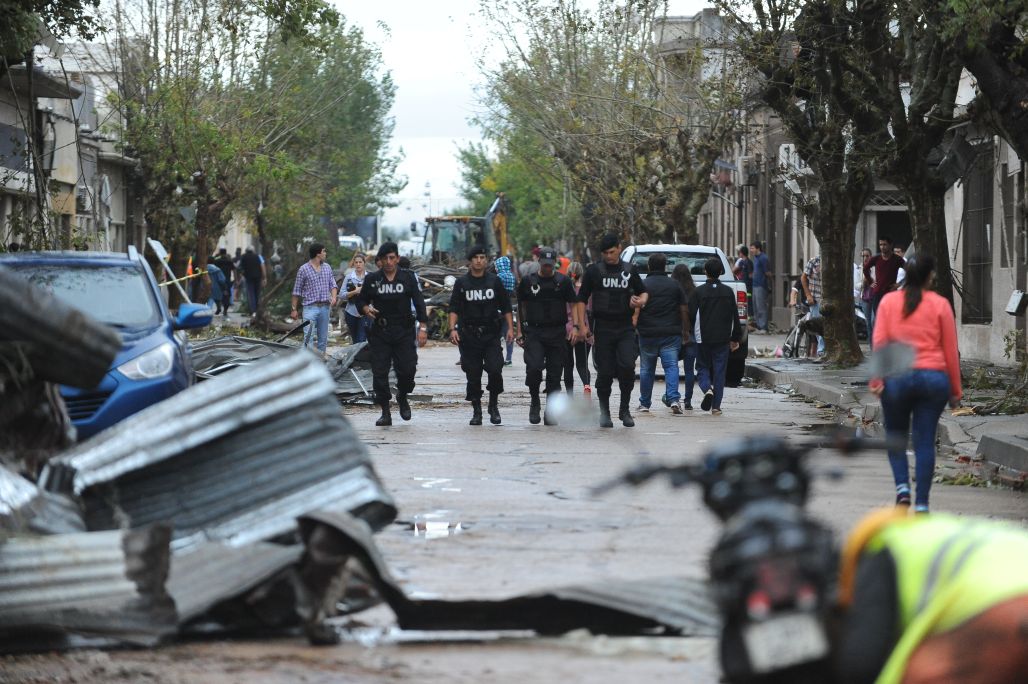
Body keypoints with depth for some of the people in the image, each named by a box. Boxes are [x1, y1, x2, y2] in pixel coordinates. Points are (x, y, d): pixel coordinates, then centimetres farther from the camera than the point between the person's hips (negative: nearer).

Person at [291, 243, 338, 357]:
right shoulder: (303, 269, -3)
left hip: (324, 307, 5)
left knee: (323, 336, 9)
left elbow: (333, 284, 12)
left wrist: (333, 297, -9)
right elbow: (297, 291, 1)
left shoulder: (327, 268, 11)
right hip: (310, 307, -5)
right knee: (308, 335, -15)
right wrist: (294, 309, 1)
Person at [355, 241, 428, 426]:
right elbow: (360, 301, 14)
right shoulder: (372, 280, 5)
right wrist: (366, 309, -10)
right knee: (380, 373, -4)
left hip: (404, 332, -1)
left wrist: (423, 327, -8)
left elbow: (419, 303, 1)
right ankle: (385, 413, 5)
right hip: (380, 333, 1)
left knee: (407, 369, -8)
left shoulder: (408, 278, 3)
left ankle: (402, 397, 23)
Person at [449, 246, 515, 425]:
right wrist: (453, 329, -12)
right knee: (473, 375, 2)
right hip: (469, 335, 0)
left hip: (491, 334, 0)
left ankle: (493, 404, 7)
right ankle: (476, 411, 12)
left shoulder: (495, 281, 7)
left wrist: (510, 328, 3)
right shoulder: (461, 283, 5)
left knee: (495, 370, -13)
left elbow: (506, 307, 12)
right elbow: (454, 309, 1)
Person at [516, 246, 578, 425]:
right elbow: (521, 307, 12)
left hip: (557, 334, 1)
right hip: (534, 333, -1)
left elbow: (573, 305, 7)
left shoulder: (563, 282, 6)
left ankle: (550, 414, 8)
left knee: (554, 373, 1)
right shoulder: (528, 281, 7)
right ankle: (534, 401, 3)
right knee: (534, 367, -20)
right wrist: (520, 332, 7)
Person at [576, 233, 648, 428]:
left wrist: (641, 300, -2)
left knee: (627, 366, -17)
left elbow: (643, 292, 23)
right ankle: (604, 413, 15)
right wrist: (581, 325, -5)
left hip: (625, 329, 1)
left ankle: (625, 410, -2)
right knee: (605, 373, 1)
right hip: (603, 329, -1)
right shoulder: (594, 271, 4)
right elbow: (582, 300, 5)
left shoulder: (630, 271, 11)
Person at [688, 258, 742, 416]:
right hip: (723, 338, 2)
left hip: (703, 338, -2)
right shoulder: (728, 292, 2)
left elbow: (691, 316, -6)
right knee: (719, 370, 6)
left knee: (703, 367, 12)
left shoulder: (699, 292, -6)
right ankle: (716, 406, 4)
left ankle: (707, 389, -18)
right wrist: (735, 338, 13)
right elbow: (735, 317, 6)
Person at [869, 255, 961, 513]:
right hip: (933, 377, 0)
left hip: (897, 378, 0)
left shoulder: (889, 301, 3)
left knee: (896, 436, 16)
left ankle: (902, 487, -6)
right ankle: (922, 503, 3)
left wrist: (876, 378, -5)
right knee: (925, 441, 4)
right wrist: (955, 390, 10)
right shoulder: (940, 305, 2)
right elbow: (950, 350, 4)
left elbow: (879, 342, -4)